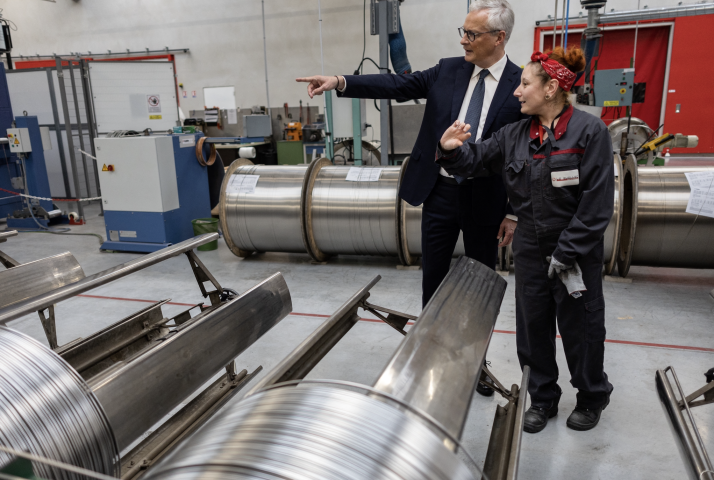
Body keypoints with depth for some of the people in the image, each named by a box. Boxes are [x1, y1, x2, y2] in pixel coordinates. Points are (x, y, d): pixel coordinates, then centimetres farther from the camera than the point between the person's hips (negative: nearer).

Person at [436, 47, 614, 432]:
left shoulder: (589, 132, -14)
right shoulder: (514, 135, 2)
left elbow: (597, 204, -16)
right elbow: (477, 160, 6)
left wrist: (566, 253, -16)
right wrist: (452, 151, -18)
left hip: (577, 251, -4)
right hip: (530, 248, 5)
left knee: (580, 327, 10)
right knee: (532, 324, 13)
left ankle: (592, 397, 36)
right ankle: (542, 398, 34)